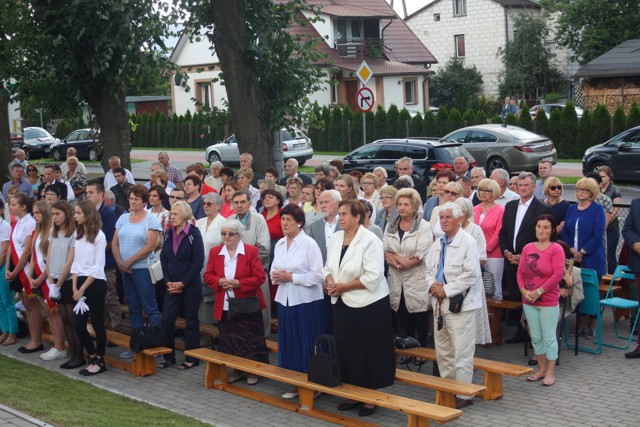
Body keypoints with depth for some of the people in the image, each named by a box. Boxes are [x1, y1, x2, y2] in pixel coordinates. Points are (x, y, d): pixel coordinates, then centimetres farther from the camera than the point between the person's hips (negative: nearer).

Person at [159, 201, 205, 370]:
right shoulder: (169, 234, 7)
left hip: (190, 285, -5)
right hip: (172, 285, 5)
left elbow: (198, 262, -12)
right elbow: (163, 258, 9)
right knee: (167, 320, 1)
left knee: (191, 321, 4)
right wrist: (168, 281, -3)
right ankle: (168, 356, 14)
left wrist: (183, 283, -13)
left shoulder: (194, 234, -9)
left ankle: (191, 359, 14)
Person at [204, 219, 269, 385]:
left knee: (250, 340, 3)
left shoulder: (251, 251, -7)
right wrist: (220, 282, -16)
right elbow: (208, 275, 5)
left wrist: (238, 283, -20)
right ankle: (236, 370, 23)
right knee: (229, 340, 10)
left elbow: (260, 277, -11)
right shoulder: (215, 252, 6)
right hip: (225, 306, 4)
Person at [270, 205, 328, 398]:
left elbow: (318, 275, -14)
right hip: (285, 300, 6)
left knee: (307, 344, 0)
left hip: (307, 301, -6)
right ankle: (296, 384, 20)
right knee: (289, 343, 10)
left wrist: (291, 277, -16)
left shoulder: (309, 244, -10)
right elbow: (274, 270, 19)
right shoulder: (279, 244, 9)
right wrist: (276, 277, -4)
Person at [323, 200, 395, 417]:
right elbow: (328, 267, 13)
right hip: (343, 303, 7)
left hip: (368, 304, -7)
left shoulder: (370, 241, -15)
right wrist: (330, 281, -9)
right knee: (345, 350, 11)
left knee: (368, 352, 2)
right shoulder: (335, 238, 6)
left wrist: (344, 286, -17)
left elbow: (372, 277, -21)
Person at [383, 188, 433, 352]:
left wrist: (398, 262, -14)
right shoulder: (391, 226, 10)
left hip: (417, 279, -4)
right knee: (402, 315, 10)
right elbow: (385, 250, 3)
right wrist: (399, 259, -16)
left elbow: (421, 255, -14)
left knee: (419, 317, 2)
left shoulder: (423, 227, -7)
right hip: (397, 279, 4)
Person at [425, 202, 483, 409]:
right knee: (442, 351, 15)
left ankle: (464, 395, 4)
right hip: (440, 304, 8)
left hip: (460, 305, -8)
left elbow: (471, 274, -18)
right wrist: (432, 284, -3)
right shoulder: (438, 244, 14)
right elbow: (429, 269, 19)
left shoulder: (467, 243, -11)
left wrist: (446, 290, -16)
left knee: (461, 353, -4)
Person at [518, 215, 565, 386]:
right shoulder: (528, 248, 7)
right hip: (528, 301, 5)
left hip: (548, 301, -5)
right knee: (535, 337, 13)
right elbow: (520, 271, 8)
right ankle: (541, 369, 25)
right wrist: (524, 290, -7)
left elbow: (558, 274, -15)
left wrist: (539, 291, -16)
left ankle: (550, 373, 11)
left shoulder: (556, 249, -8)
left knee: (549, 337, 1)